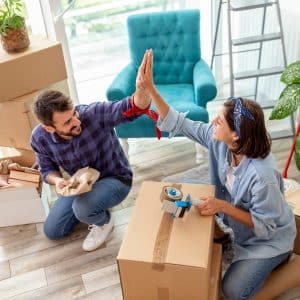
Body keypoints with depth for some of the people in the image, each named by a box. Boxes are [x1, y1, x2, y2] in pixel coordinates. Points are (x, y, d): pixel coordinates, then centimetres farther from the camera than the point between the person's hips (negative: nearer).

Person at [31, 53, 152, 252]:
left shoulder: (94, 113, -33)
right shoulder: (40, 138, -19)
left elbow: (133, 108, -46)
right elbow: (47, 170, -2)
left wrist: (142, 87, -69)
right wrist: (57, 180, -26)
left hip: (116, 179, -5)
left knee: (83, 208, -34)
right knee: (52, 231, 11)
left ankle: (104, 222, 3)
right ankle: (93, 207, 30)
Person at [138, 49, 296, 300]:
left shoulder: (262, 176, -40)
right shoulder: (218, 140, -22)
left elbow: (264, 225, -27)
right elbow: (178, 124, -18)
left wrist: (223, 207, -36)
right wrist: (150, 88, -24)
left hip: (269, 238, -6)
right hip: (238, 225, 6)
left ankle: (277, 257, 16)